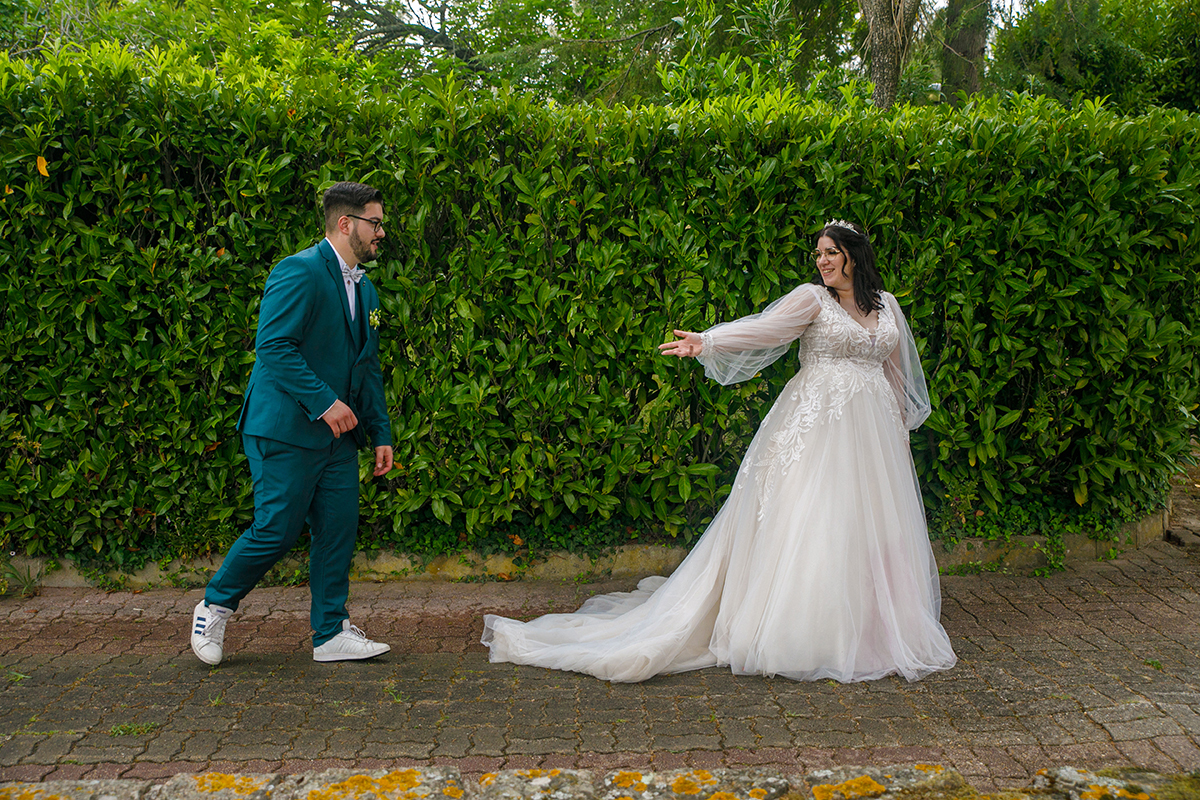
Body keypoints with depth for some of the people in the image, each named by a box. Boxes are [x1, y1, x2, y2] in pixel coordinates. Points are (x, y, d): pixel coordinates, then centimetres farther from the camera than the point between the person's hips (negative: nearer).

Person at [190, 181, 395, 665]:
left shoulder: (364, 289, 17)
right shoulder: (299, 272, -12)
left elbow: (369, 367, 21)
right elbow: (273, 346, -21)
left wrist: (381, 432, 15)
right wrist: (324, 400, -24)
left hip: (338, 433, 8)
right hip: (287, 430, -8)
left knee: (339, 530, 6)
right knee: (277, 530, -5)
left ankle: (331, 633, 14)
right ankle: (215, 606, 18)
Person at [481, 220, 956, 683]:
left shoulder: (887, 306, 13)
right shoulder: (811, 298, 0)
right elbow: (761, 329, -13)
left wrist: (900, 429, 21)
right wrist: (705, 343, -27)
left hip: (873, 433, 5)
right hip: (817, 425, -4)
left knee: (874, 529, 3)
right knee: (808, 523, -11)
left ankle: (873, 631, 13)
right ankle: (797, 635, -6)